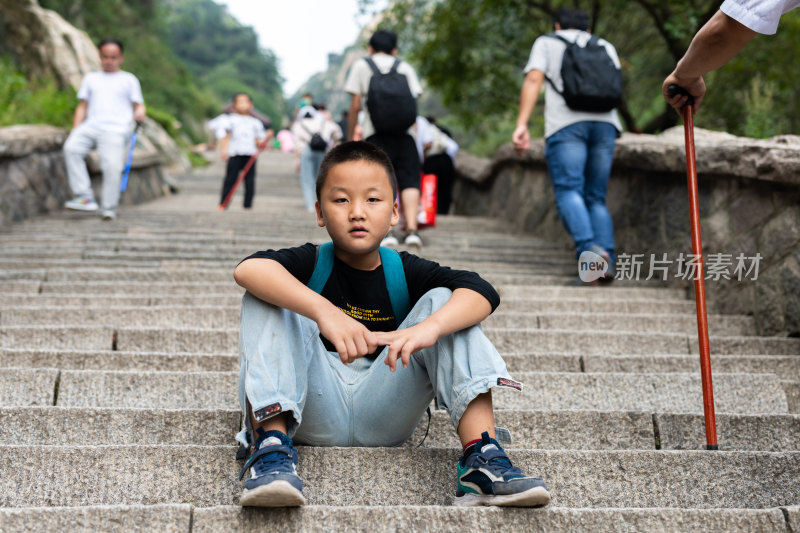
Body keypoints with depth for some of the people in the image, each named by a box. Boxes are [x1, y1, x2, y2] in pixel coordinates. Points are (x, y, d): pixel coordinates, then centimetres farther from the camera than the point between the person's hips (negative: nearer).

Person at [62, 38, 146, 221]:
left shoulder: (129, 79, 21)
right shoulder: (90, 78, 28)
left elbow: (138, 104, 14)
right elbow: (82, 106, 23)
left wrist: (140, 113, -12)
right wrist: (75, 131, 8)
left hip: (116, 129, -3)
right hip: (90, 125, 3)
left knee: (112, 164, -27)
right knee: (71, 148, -28)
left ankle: (108, 207, -15)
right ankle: (85, 197, -29)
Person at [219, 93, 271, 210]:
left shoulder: (255, 122, 13)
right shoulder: (232, 120, 10)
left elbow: (259, 142, 11)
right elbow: (226, 137, 8)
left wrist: (267, 137, -8)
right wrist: (223, 151, -4)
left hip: (250, 156, 1)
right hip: (235, 155, -1)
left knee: (250, 181, -2)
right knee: (230, 179, -2)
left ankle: (248, 205, 6)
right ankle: (223, 204, 5)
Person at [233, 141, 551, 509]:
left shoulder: (405, 271, 4)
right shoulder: (311, 263, 0)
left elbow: (482, 292, -15)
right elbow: (248, 269, -25)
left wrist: (430, 327, -37)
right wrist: (324, 311, -42)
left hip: (383, 416, 1)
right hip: (315, 408, -1)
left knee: (441, 300, -11)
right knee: (264, 296, -16)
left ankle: (481, 458, -26)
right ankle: (271, 444, -33)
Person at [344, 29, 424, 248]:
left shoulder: (361, 66, 14)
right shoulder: (405, 68, 20)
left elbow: (355, 105, 6)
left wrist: (350, 138, 11)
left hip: (375, 132, -1)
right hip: (404, 132, 2)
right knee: (409, 181, 1)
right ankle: (411, 229, -14)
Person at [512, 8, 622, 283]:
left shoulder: (547, 42, 19)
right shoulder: (606, 46, 29)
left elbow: (534, 79, 3)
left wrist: (522, 124, -5)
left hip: (566, 123, -4)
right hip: (605, 123, 4)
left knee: (568, 190, -12)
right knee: (596, 197, 7)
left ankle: (588, 247, -36)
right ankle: (607, 258, -9)